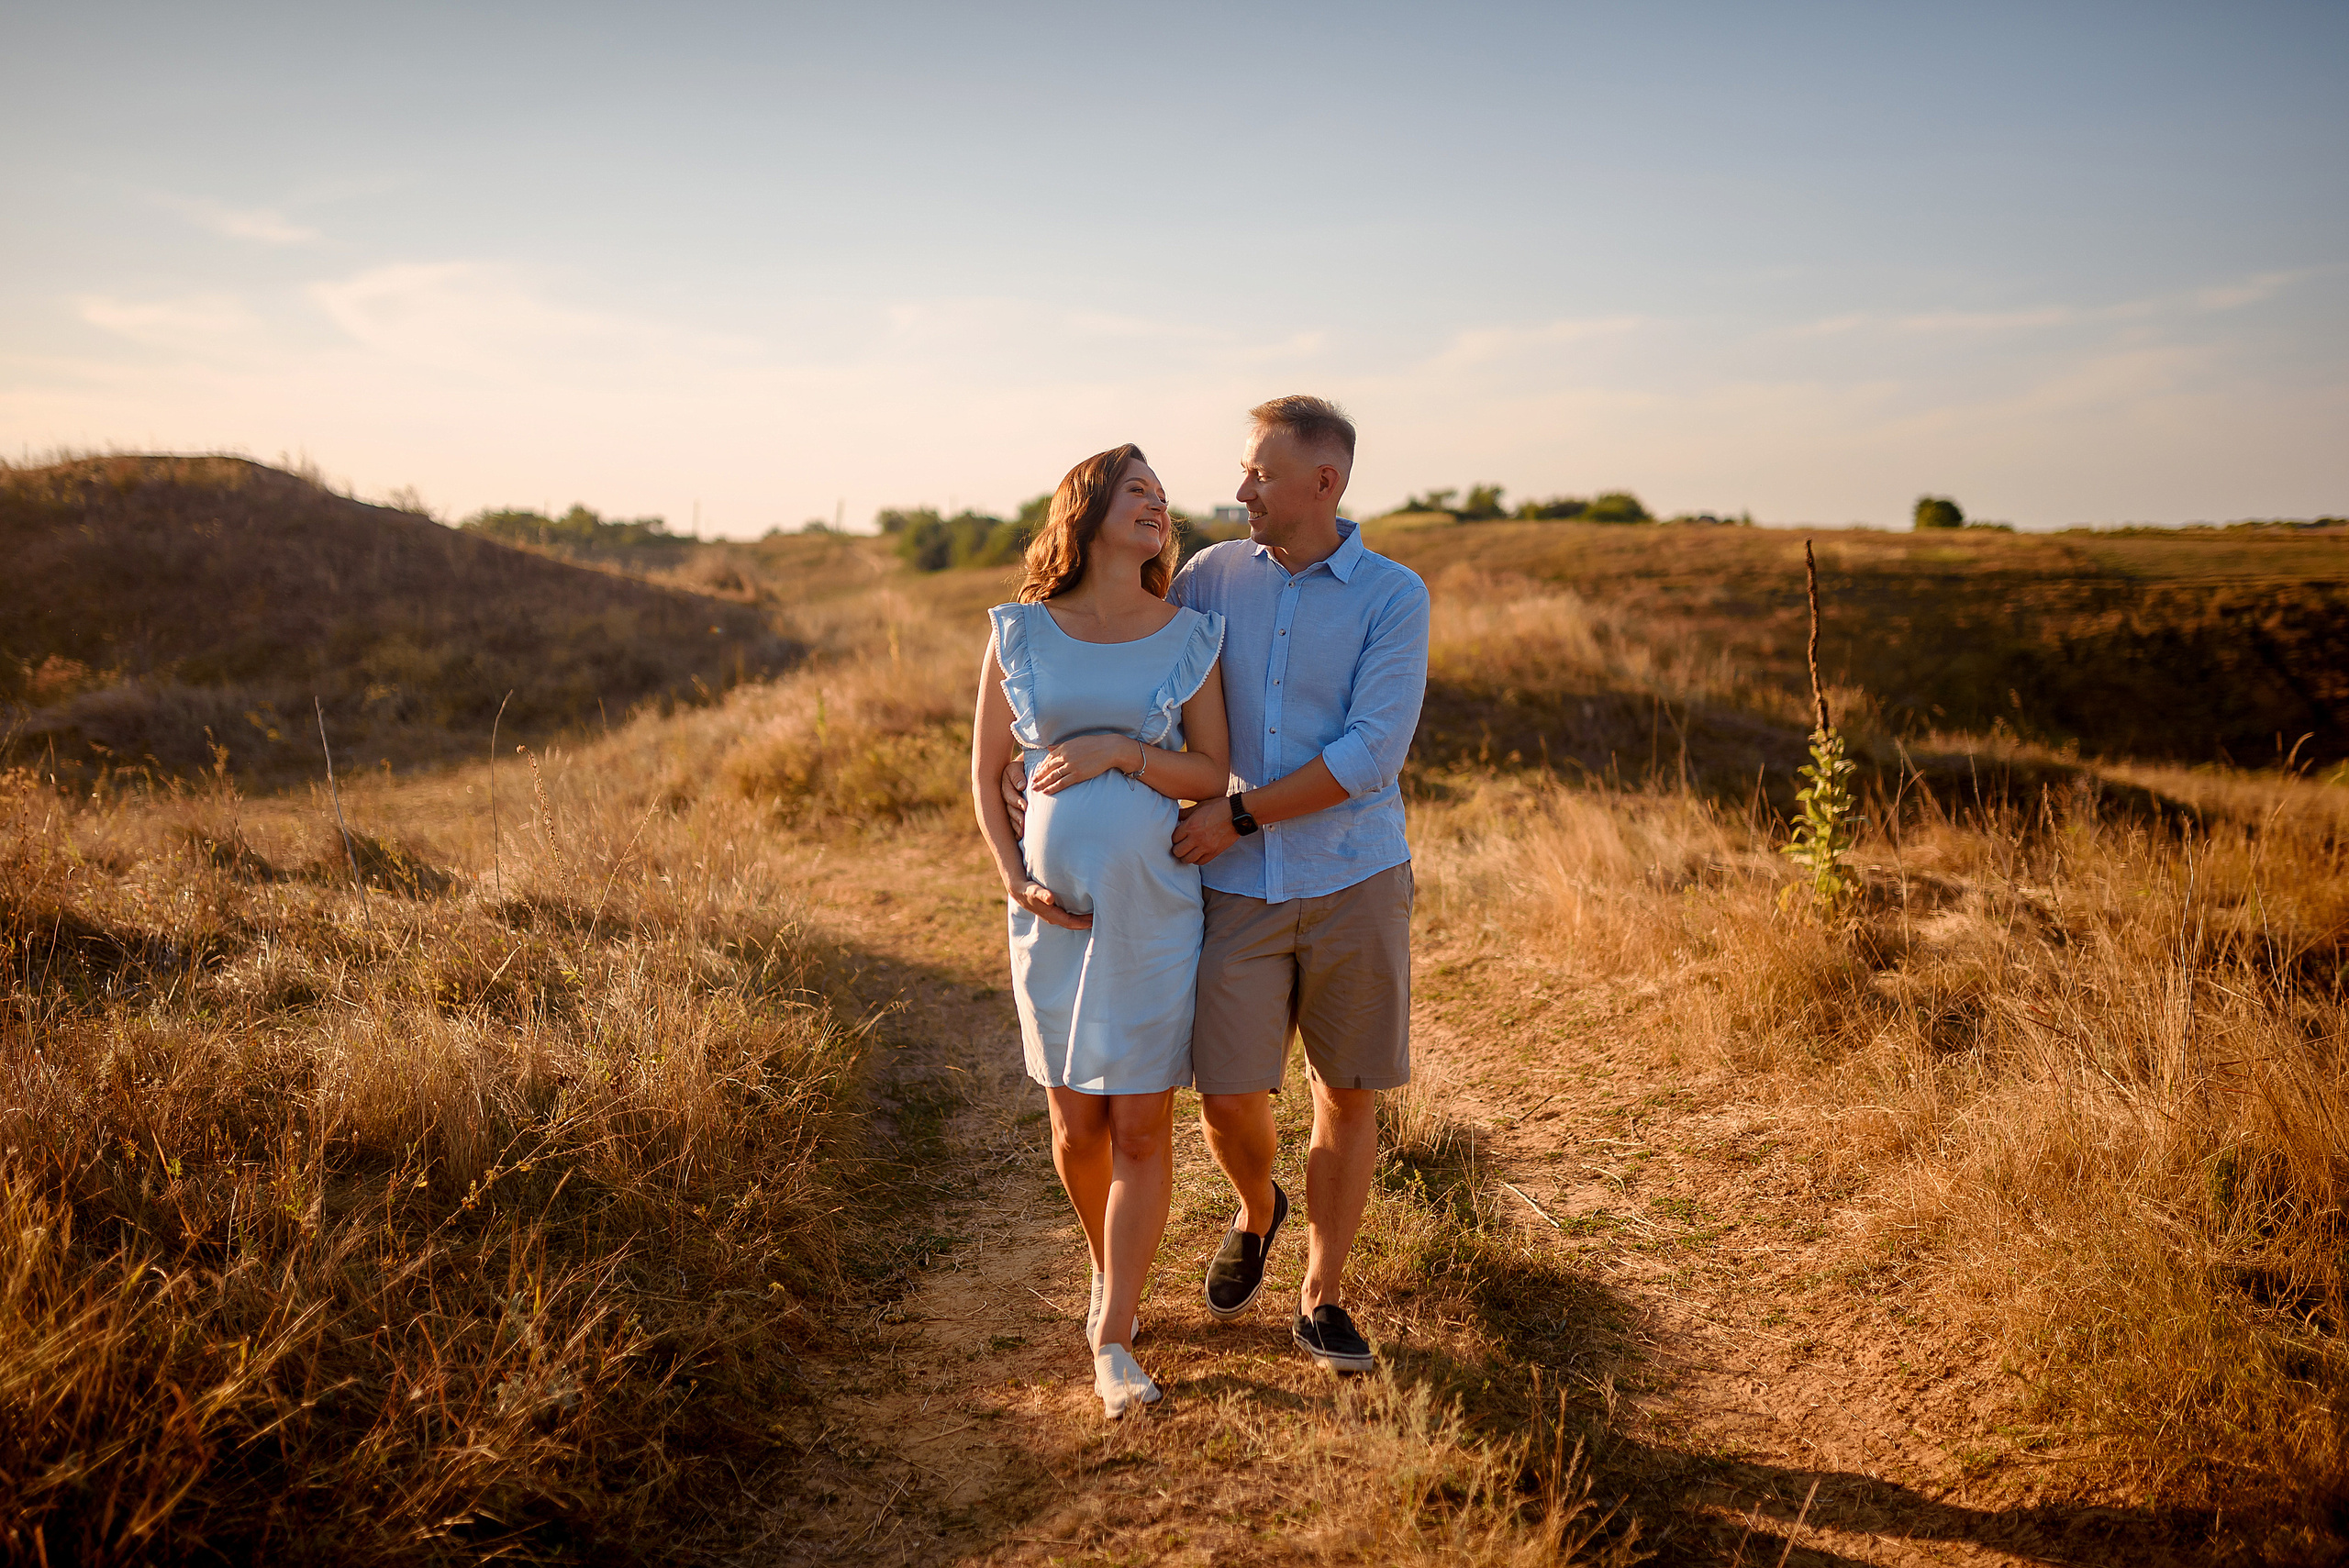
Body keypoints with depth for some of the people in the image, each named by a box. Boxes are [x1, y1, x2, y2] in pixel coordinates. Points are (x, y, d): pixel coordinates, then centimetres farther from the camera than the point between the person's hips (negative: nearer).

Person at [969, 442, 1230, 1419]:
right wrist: (1016, 880, -8)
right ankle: (1110, 1273, 37)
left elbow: (1213, 775, 0)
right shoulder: (1020, 635, 1)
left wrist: (1117, 751, -15)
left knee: (1142, 1127, 0)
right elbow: (985, 775, 5)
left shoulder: (1190, 637, 1)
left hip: (1154, 911, 0)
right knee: (1077, 1125, 9)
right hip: (1055, 914, 0)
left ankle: (1112, 1340, 10)